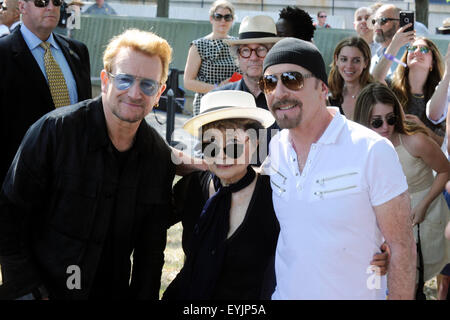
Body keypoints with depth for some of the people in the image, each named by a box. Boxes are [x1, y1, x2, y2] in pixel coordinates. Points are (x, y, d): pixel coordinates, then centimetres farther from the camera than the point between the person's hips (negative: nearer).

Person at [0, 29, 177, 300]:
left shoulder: (161, 158, -2)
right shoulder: (54, 131, -15)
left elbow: (151, 247, 5)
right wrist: (28, 290, -15)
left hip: (114, 291, 4)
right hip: (47, 290, -3)